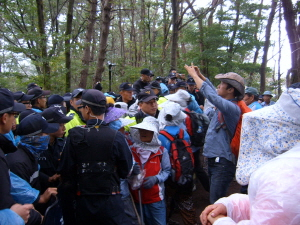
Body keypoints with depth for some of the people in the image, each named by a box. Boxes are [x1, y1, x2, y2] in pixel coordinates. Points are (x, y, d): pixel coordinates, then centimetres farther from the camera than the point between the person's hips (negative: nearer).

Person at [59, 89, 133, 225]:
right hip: (110, 201, -2)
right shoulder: (116, 137, -13)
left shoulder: (74, 136, -9)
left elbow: (65, 171, -5)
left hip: (83, 202, 2)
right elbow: (126, 171, -6)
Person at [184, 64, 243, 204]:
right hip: (213, 159, 10)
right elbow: (213, 90, 26)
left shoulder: (232, 108, -17)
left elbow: (210, 94, -27)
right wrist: (200, 75, 16)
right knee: (214, 198, 20)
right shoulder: (223, 104, 8)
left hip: (222, 162, -10)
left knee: (216, 202, -6)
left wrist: (194, 75, -15)